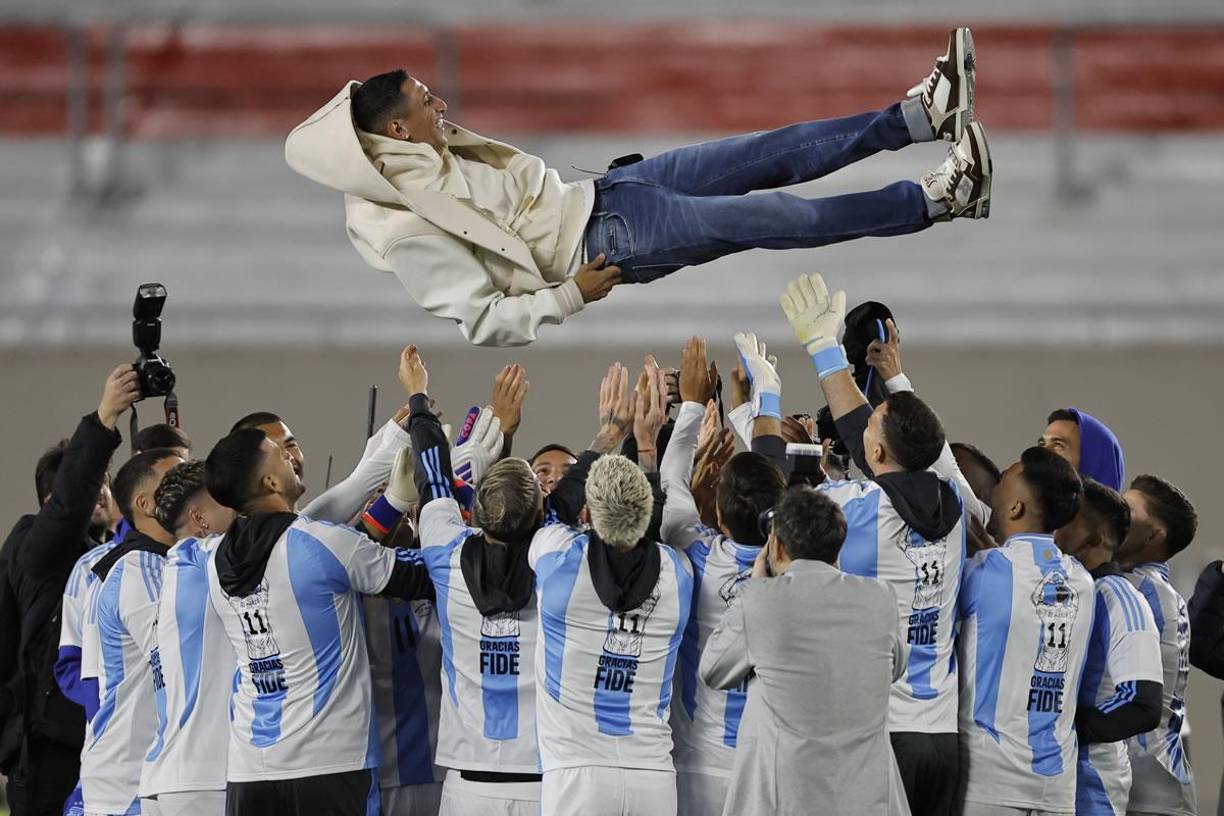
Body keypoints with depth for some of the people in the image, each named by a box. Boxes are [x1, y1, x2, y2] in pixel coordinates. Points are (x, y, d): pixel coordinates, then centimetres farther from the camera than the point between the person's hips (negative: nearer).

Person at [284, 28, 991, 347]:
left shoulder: (422, 161, 4)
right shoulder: (405, 235, -22)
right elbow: (483, 321, -22)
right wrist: (569, 298, -22)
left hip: (592, 196, 9)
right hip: (605, 244, -9)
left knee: (776, 154, 0)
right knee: (773, 218, -15)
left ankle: (924, 114, 1)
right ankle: (939, 199, -13)